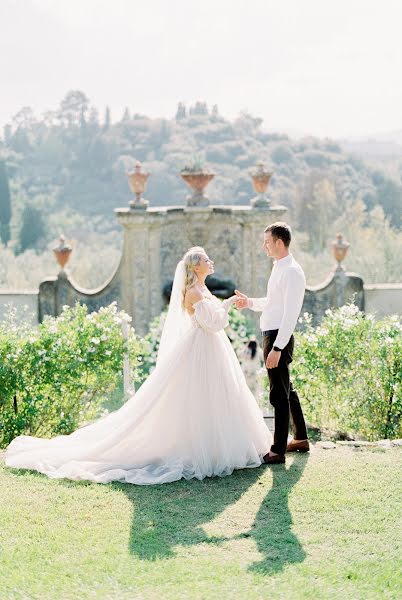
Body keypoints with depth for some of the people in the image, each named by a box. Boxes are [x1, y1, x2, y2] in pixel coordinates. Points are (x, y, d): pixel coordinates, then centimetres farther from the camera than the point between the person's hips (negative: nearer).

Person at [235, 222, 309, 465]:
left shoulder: (292, 272, -17)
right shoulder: (279, 268, 13)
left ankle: (278, 451, 0)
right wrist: (251, 302, 9)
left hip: (279, 337, -10)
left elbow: (290, 313, -22)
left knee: (279, 394, -5)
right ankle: (301, 439, 33)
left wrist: (277, 348, -25)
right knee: (287, 390, 20)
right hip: (271, 335, 10)